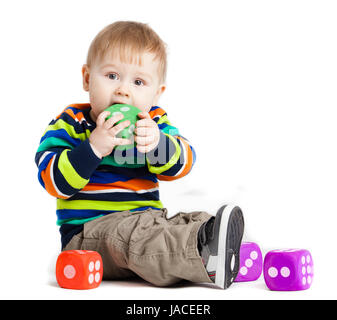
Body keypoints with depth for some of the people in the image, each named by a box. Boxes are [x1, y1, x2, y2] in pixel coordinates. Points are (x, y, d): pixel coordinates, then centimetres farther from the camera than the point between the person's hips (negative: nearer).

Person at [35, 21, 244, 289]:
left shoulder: (154, 122, 12)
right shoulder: (70, 124, 0)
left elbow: (182, 163, -4)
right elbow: (53, 181, -13)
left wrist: (157, 143, -25)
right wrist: (94, 147, -26)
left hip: (147, 219, 6)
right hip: (89, 232, -5)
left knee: (195, 222, -18)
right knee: (129, 236, -36)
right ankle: (205, 259, -52)